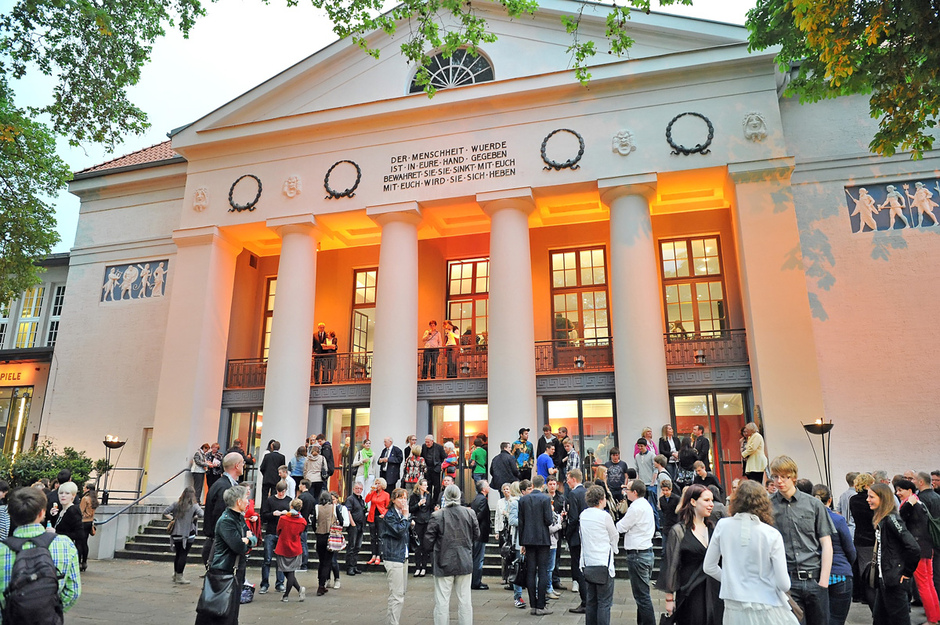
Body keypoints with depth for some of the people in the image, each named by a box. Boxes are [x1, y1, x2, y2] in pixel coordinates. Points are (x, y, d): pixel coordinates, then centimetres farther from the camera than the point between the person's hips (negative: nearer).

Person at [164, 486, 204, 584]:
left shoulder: (176, 504, 2)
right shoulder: (194, 505, -9)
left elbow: (165, 512, 0)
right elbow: (202, 515, -21)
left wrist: (172, 518, 6)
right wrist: (194, 517, -2)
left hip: (176, 533, 5)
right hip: (188, 534, -5)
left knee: (178, 554, 18)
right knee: (183, 555, 1)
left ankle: (175, 574, 28)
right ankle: (179, 576, 4)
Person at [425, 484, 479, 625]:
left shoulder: (437, 516, -13)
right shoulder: (469, 513, -4)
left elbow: (429, 539, -8)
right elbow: (476, 535, 6)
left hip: (444, 562, -3)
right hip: (465, 562, 3)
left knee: (442, 600, 6)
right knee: (465, 599, 13)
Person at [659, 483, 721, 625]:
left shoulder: (712, 528, 8)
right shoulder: (679, 531, -6)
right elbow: (671, 566, -5)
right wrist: (669, 598, -6)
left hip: (713, 591, 5)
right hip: (689, 591, -4)